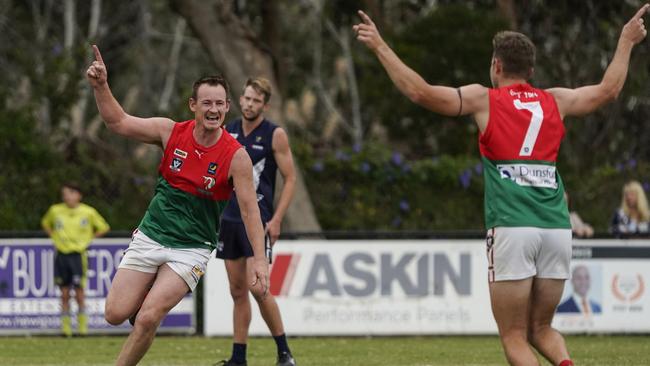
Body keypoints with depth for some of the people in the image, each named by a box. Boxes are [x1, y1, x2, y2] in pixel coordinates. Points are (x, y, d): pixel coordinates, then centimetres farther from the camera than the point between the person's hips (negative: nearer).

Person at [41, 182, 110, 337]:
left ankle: (82, 327, 1)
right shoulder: (55, 210, 3)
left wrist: (89, 239, 3)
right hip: (61, 254, 2)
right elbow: (45, 223, 23)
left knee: (79, 293, -5)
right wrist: (54, 237, 9)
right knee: (64, 294, 2)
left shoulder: (88, 212, -2)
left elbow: (104, 227, 12)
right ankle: (66, 328, 7)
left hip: (78, 254, -2)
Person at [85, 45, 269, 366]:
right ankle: (145, 298, 28)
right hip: (150, 236, 3)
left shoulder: (236, 157, -12)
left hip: (190, 249, -3)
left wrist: (259, 259, -17)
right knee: (116, 314, -5)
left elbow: (249, 209, -10)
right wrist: (100, 86, -13)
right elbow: (118, 122, 3)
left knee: (148, 319, -19)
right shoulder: (171, 132, -4)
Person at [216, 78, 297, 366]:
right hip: (229, 219, 5)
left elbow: (290, 178, -4)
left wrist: (276, 220, -12)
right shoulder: (228, 132, 10)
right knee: (237, 291, 6)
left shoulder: (275, 135, -5)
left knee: (258, 288, -14)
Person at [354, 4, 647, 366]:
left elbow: (420, 91, -4)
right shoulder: (554, 101, 15)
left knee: (514, 336, 1)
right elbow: (608, 89, 26)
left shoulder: (485, 99, 5)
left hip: (511, 227, -4)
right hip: (557, 226, 4)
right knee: (540, 328, 16)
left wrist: (380, 46, 4)